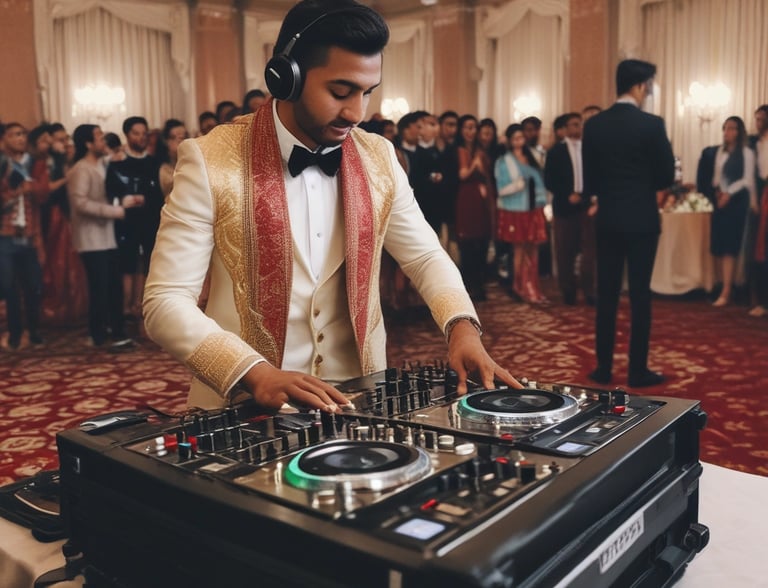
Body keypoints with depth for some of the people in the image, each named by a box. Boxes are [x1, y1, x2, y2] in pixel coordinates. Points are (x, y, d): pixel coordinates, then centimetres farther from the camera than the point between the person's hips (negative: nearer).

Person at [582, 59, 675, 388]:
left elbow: (589, 176, 5)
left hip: (607, 219, 4)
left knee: (606, 295, 9)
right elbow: (667, 177, -5)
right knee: (640, 296, 3)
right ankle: (637, 371, 9)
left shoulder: (594, 124, 2)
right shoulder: (652, 124, -10)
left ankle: (604, 368, 14)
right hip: (642, 219, -4)